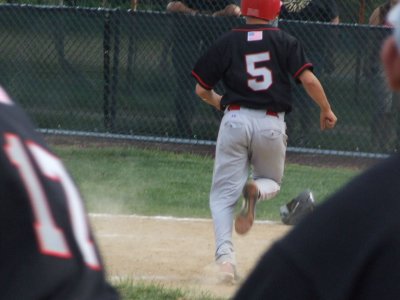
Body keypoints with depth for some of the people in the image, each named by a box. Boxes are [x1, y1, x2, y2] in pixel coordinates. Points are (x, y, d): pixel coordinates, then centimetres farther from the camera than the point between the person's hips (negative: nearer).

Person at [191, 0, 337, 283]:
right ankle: (256, 190, -14)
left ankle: (225, 256, -17)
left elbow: (201, 89, 7)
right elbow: (309, 79, -8)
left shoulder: (226, 42, 4)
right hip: (272, 123, 0)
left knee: (223, 194, 4)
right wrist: (326, 110, 8)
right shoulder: (285, 42, 2)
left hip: (235, 119, 0)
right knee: (272, 182, 24)